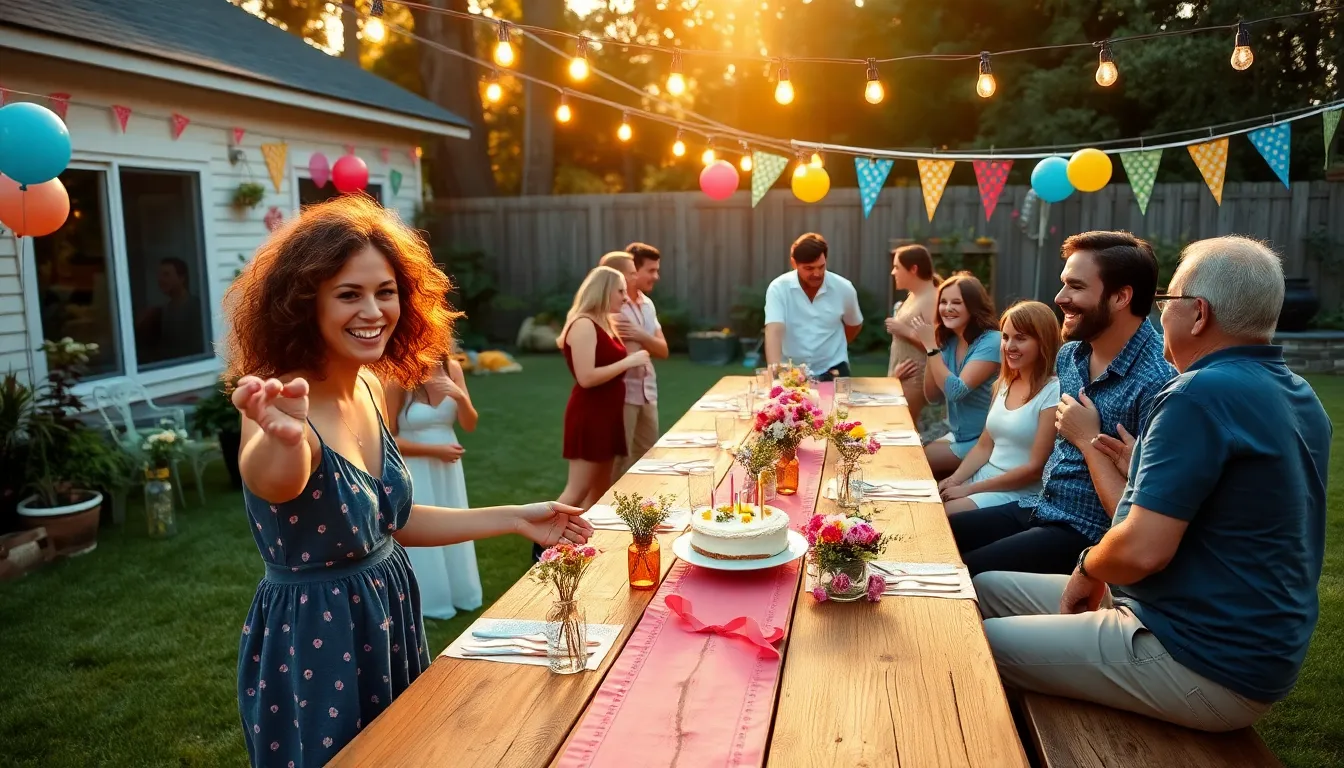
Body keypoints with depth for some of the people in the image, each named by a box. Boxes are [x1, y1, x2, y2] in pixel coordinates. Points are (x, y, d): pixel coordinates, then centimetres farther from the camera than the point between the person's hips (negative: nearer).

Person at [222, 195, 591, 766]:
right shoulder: (283, 404, -24)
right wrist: (283, 439, -72)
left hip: (387, 622, 7)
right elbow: (273, 483, -49)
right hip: (313, 642, -7)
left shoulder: (370, 387, -3)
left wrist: (516, 519, 6)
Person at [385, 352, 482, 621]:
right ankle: (424, 602, 24)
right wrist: (435, 450, -17)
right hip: (414, 471, -5)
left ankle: (455, 592, 35)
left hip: (448, 467, 5)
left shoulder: (452, 368, -4)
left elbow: (470, 424, -2)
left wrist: (460, 396, -20)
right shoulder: (398, 378, -19)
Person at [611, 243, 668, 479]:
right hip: (622, 393, -8)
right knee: (620, 459, -1)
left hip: (647, 393, 8)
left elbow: (663, 350, 7)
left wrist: (640, 336, -10)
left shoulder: (648, 304, 12)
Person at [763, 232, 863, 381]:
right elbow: (774, 331, -24)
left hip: (833, 371, 1)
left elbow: (855, 324, 14)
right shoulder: (778, 288, -12)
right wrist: (775, 371, -38)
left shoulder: (843, 288, -5)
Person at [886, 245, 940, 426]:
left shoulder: (933, 299, -16)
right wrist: (894, 371, 13)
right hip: (901, 375, 9)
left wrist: (905, 331, -22)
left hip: (915, 377, -9)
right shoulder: (913, 296, 12)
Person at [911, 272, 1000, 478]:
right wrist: (930, 349, -10)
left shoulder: (990, 342, -19)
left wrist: (931, 346, -24)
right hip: (956, 435, 7)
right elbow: (933, 397, 2)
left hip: (982, 442, -7)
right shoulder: (949, 341, 3)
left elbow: (955, 391, -26)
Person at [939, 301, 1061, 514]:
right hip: (983, 479, 7)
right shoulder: (1004, 384, 10)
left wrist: (969, 489, -15)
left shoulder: (1053, 392, -14)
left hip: (1021, 494, -7)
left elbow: (1035, 468, -16)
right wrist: (953, 480, -4)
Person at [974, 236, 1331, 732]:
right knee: (985, 589, 13)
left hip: (1203, 666, -10)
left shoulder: (1203, 394, -23)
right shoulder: (1299, 397, 9)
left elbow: (1141, 551, -28)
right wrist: (1146, 471, 13)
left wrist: (1088, 567, -8)